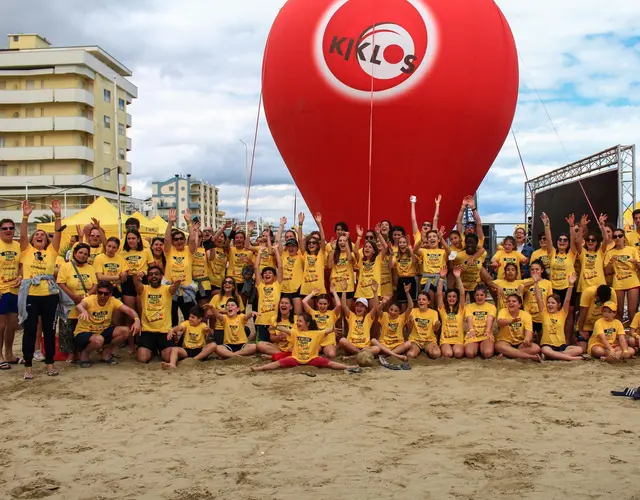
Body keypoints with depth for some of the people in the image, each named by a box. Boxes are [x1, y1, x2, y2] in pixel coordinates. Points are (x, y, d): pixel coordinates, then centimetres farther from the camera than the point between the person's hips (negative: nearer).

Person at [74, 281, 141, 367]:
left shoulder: (113, 301, -9)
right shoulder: (90, 299, -20)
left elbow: (129, 310, -20)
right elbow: (79, 306, -43)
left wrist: (137, 320, -42)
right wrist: (83, 311, -68)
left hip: (102, 331, 5)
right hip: (83, 333, -5)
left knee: (125, 331, -15)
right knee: (98, 340, -38)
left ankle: (106, 353, 6)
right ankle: (84, 354, -3)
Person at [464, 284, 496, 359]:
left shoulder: (491, 306, 13)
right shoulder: (469, 307, 15)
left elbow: (489, 320, -6)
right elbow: (469, 319, -4)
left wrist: (487, 331, -28)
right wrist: (471, 330, -27)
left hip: (486, 335, 0)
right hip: (472, 335, 1)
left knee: (488, 353, -31)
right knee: (469, 353, -30)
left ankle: (482, 348, 4)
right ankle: (477, 347, 5)